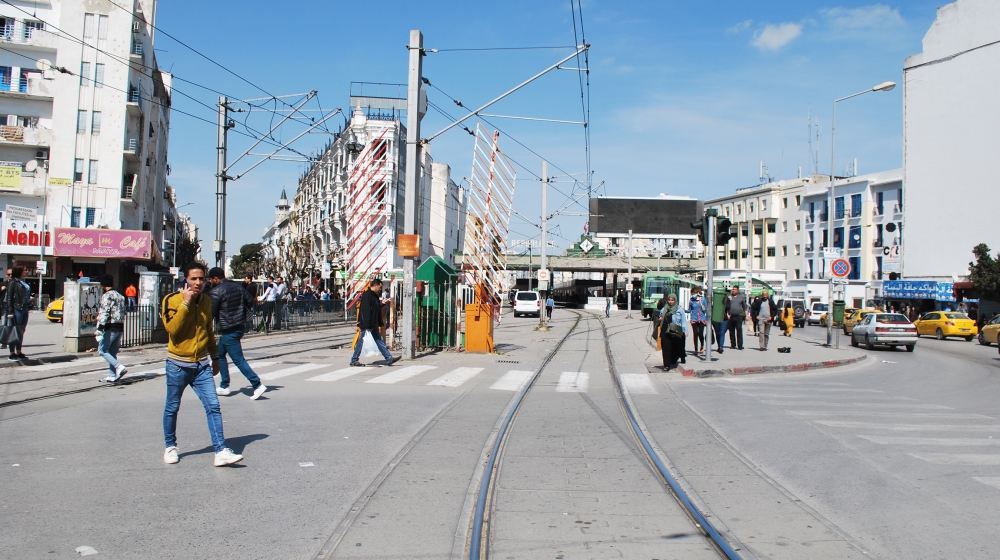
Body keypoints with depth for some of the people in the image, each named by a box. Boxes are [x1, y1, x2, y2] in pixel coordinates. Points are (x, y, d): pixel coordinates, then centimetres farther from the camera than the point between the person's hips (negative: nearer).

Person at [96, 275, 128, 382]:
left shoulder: (107, 296, -8)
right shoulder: (120, 296, 18)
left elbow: (104, 313, -18)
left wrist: (100, 329, -20)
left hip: (110, 328, -8)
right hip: (120, 328, 8)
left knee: (102, 350, -2)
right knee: (113, 352, 12)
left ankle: (119, 367, -17)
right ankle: (112, 376, 10)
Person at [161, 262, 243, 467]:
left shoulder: (206, 301, 6)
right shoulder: (172, 300, -9)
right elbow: (172, 328, -24)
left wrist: (215, 357, 23)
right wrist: (186, 303, -25)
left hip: (202, 365, 4)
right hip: (178, 365, -4)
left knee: (213, 407, -4)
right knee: (172, 408, 10)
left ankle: (221, 451, -5)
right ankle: (170, 447, 29)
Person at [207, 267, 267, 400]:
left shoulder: (216, 291, -15)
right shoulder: (238, 287, 8)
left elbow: (211, 313, -15)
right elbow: (250, 301, 12)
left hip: (228, 330, -9)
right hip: (239, 327, 9)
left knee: (238, 359, -6)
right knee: (220, 354, 21)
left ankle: (257, 385, -13)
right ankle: (224, 386, 24)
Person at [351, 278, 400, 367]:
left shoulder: (374, 295, 13)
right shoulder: (366, 295, -18)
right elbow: (365, 311, -24)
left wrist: (381, 303, 7)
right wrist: (367, 326, -26)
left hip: (374, 325, 10)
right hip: (366, 325, -10)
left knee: (379, 341, 10)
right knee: (361, 342, -1)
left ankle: (389, 359, 12)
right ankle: (354, 360, 10)